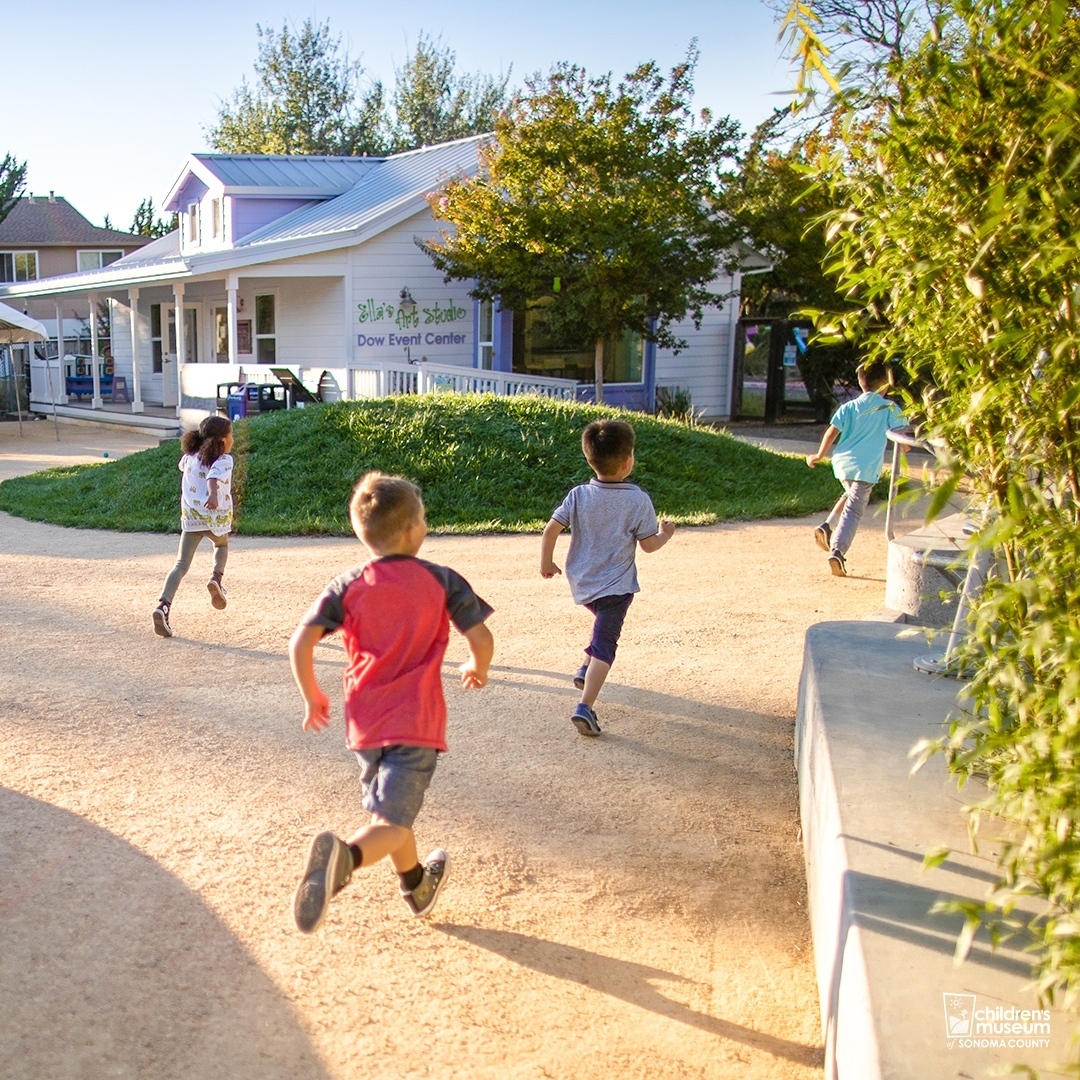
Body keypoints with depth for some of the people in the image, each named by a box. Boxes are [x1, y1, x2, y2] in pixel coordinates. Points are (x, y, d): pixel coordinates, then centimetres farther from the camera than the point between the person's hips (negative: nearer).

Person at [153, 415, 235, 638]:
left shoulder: (190, 458, 11)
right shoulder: (224, 460, -5)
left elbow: (183, 465, 36)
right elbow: (214, 477, -27)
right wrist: (213, 495, -46)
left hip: (190, 517, 3)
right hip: (217, 516, -3)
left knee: (181, 565, 1)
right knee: (221, 545, 30)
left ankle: (163, 605, -18)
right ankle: (216, 578, 4)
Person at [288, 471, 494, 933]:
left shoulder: (347, 587, 0)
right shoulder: (442, 581, -3)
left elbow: (301, 644, -9)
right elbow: (481, 639, -7)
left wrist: (312, 698, 6)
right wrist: (477, 669, 16)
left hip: (364, 723, 4)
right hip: (416, 722, -4)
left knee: (388, 806, 25)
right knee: (392, 823, -6)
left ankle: (417, 886, 45)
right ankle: (345, 856, -38)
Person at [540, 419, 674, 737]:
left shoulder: (578, 495, -5)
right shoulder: (638, 501, -12)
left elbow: (550, 530, -6)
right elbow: (648, 545, -6)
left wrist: (546, 562, 10)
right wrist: (665, 534, 16)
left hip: (581, 582, 5)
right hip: (616, 585, -4)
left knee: (603, 621, 34)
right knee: (604, 645, -4)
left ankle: (585, 669, 34)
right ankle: (585, 707, -16)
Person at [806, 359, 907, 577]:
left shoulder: (849, 407, 6)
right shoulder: (889, 408, 1)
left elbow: (832, 432, -2)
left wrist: (820, 455, 8)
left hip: (842, 461, 4)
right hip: (866, 466, -4)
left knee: (850, 496, 30)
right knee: (853, 510, -5)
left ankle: (827, 527, 12)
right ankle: (837, 551, -20)